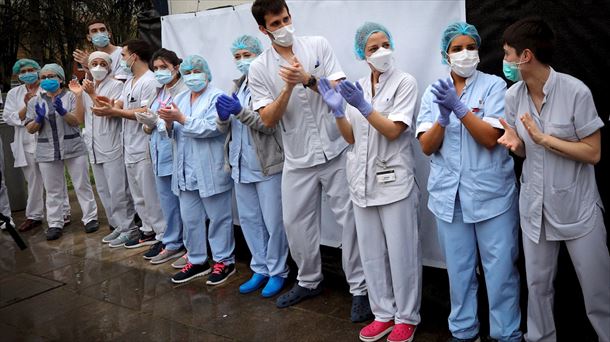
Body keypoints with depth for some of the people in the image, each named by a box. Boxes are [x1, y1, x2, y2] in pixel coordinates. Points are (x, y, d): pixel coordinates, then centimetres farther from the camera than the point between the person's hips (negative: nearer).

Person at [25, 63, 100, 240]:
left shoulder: (71, 96, 1)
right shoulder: (35, 101, 8)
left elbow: (75, 121, -6)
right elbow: (30, 129, 7)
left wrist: (63, 112, -24)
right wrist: (38, 119, -14)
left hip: (73, 148, -2)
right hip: (47, 152, 2)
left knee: (82, 185, 3)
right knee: (53, 190, 5)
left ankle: (90, 218, 11)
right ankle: (54, 224, 11)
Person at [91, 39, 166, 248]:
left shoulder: (149, 82, -13)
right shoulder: (130, 81, 18)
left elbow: (145, 113, -22)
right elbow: (120, 106, 11)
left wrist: (113, 111, -20)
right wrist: (109, 107, -11)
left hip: (144, 149, -10)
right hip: (130, 148, 10)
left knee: (151, 194, -4)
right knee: (138, 195, 16)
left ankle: (162, 235, 4)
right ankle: (148, 229, 28)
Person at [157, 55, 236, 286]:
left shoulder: (216, 98, -5)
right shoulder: (180, 99, 16)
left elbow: (212, 128, -20)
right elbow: (169, 133, 10)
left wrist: (182, 119, -19)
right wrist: (168, 122, -12)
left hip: (211, 171, -6)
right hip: (186, 171, 7)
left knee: (218, 217, 3)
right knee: (190, 219, 12)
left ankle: (224, 261, 16)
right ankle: (197, 261, 25)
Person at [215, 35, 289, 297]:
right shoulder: (238, 86, 13)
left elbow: (269, 124, -17)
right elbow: (224, 128, 12)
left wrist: (240, 111, -26)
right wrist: (223, 117, -10)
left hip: (267, 166, -7)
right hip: (241, 165, 7)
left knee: (273, 222, 2)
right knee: (249, 220, 14)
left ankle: (277, 272, 17)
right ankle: (260, 269, 27)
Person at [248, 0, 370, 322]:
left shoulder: (318, 45, -1)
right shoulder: (259, 68, -1)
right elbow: (268, 119, -7)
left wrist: (307, 79, -21)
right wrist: (288, 87, -20)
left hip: (335, 150, -1)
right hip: (298, 158, 2)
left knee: (350, 218, 1)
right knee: (295, 222, 10)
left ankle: (359, 288, 14)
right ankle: (308, 281, 32)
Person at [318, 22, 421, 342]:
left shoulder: (405, 82, -5)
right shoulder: (357, 87, 9)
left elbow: (393, 131, -14)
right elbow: (351, 138, 9)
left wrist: (364, 107, -24)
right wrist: (337, 110, -6)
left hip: (394, 180, -5)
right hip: (362, 179, 5)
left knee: (401, 252, 3)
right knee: (371, 252, 11)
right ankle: (383, 313, 26)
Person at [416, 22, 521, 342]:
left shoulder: (494, 85, -2)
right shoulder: (433, 92, 6)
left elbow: (491, 138, -12)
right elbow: (426, 146, -1)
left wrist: (459, 107, -23)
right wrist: (443, 116, -19)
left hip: (492, 193, -2)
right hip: (448, 194, 2)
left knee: (500, 268, 4)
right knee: (458, 269, 12)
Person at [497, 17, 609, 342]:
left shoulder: (575, 91, -17)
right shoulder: (513, 96, -2)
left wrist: (544, 138, -22)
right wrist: (514, 142, -14)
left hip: (576, 206, -4)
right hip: (534, 205, 4)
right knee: (537, 283, 15)